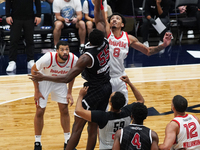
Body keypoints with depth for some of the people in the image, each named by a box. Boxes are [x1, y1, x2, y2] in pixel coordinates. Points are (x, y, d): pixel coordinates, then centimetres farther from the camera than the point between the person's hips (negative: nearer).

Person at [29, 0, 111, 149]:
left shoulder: (87, 57, -25)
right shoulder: (105, 42, -10)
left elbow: (67, 78, -26)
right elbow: (99, 19, 5)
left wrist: (43, 78, -21)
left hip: (93, 91, -7)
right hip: (107, 88, 7)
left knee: (78, 126, -1)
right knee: (93, 126, 12)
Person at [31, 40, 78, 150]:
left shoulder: (74, 60, -26)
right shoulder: (48, 58, -36)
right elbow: (34, 70, -18)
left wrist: (69, 93, -2)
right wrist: (36, 91, -15)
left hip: (60, 82, 3)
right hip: (44, 81, -3)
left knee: (64, 110, 2)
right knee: (40, 111, -3)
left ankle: (67, 141, 16)